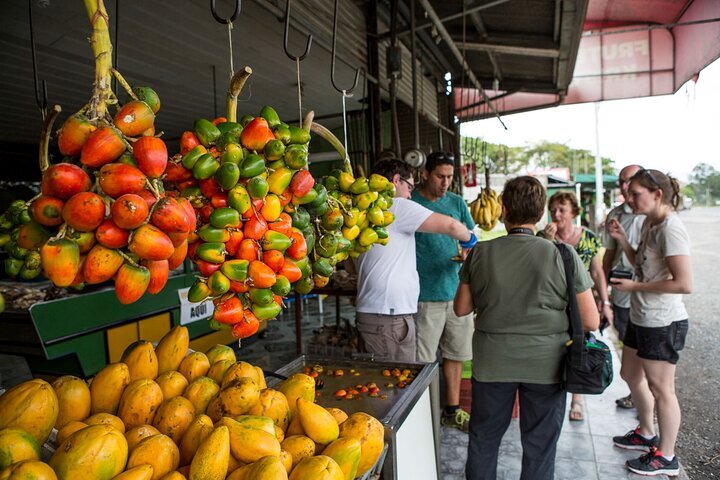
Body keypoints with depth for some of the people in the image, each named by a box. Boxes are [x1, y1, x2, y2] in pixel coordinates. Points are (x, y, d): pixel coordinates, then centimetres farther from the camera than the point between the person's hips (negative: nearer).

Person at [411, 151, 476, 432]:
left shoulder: (457, 202, 10)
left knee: (454, 354, 15)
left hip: (457, 291, 6)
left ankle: (452, 410, 31)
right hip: (425, 295, -5)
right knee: (423, 362, 1)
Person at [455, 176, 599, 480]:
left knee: (483, 438, 20)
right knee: (540, 447, 17)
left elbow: (461, 308, 2)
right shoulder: (562, 256, -11)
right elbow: (590, 321, -7)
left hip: (492, 361, 1)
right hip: (545, 363, 0)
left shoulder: (480, 253, -8)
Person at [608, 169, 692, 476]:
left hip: (663, 323, -10)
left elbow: (685, 284, -26)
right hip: (641, 318, 10)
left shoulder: (671, 229, -22)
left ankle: (665, 457, 25)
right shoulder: (649, 223, 6)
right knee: (631, 375, 22)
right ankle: (646, 434, 43)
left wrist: (635, 286, -20)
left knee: (660, 388, 6)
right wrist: (622, 240, 2)